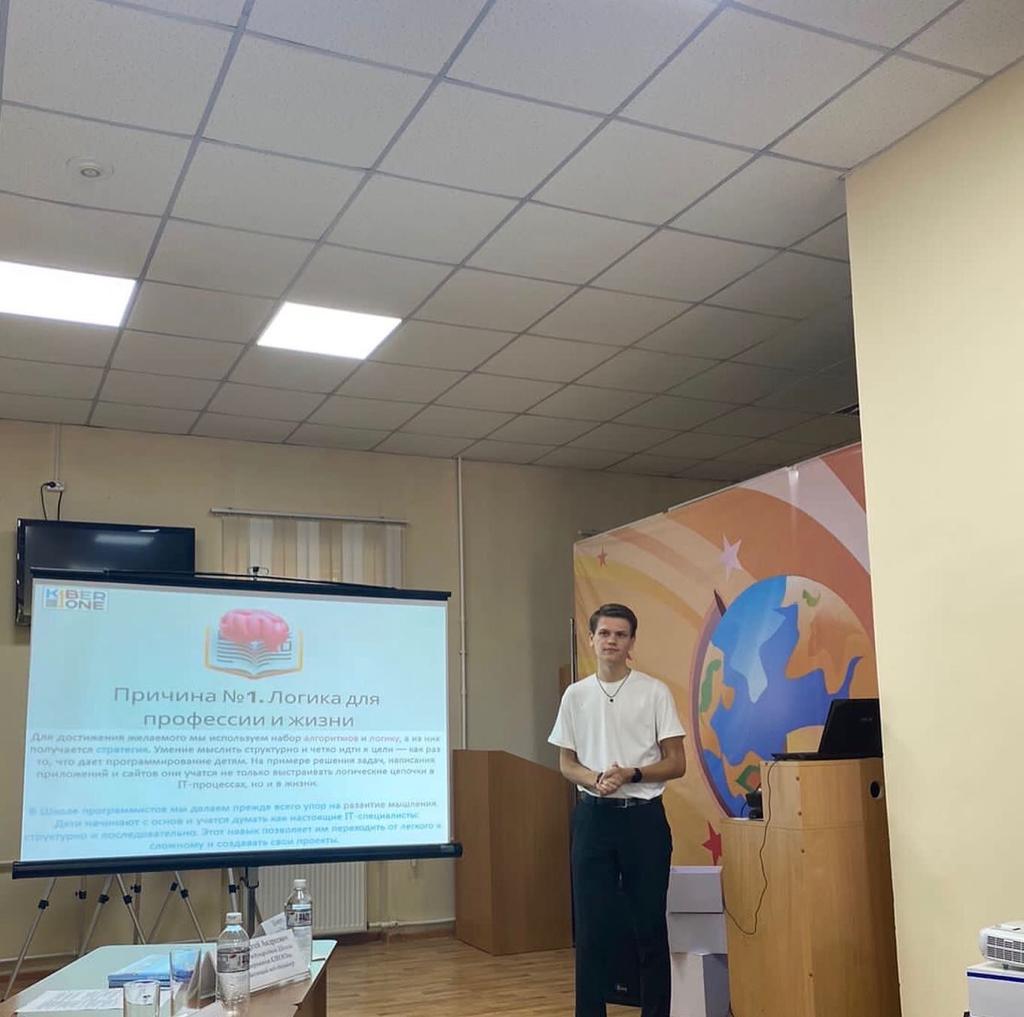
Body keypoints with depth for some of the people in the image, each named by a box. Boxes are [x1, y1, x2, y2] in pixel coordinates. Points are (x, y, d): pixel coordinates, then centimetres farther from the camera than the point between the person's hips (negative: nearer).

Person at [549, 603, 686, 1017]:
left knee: (650, 924, 6)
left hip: (643, 815, -2)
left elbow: (676, 763, -3)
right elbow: (566, 764, 9)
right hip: (593, 815, 2)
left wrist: (631, 774, -18)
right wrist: (594, 779, -12)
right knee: (591, 924, 6)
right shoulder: (576, 695, 5)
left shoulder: (655, 692, -3)